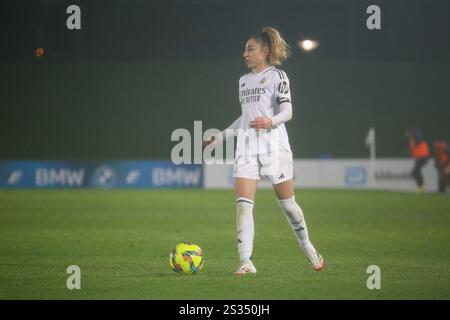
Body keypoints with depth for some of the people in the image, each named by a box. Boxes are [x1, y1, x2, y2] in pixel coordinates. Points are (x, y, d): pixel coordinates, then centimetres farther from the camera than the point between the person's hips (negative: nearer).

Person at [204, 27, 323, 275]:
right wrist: (221, 136, 22)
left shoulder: (277, 76, 0)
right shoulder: (244, 81, 18)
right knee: (243, 203, -11)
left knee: (287, 202, 3)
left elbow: (287, 111, -9)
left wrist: (271, 121, -29)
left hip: (273, 145, -5)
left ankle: (308, 248, 26)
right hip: (247, 146, 5)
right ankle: (246, 262, -16)